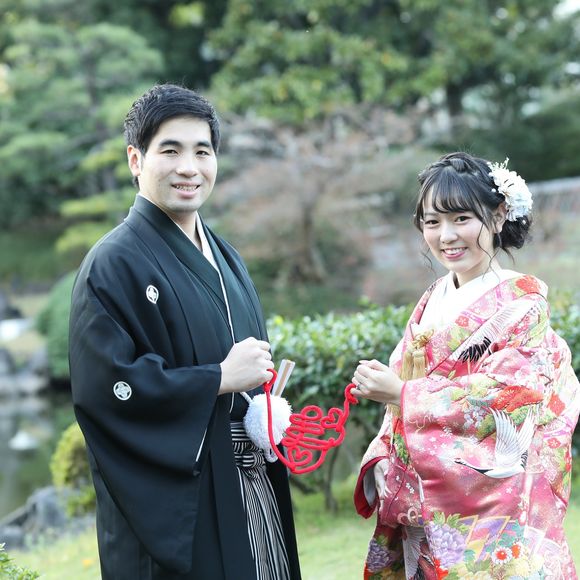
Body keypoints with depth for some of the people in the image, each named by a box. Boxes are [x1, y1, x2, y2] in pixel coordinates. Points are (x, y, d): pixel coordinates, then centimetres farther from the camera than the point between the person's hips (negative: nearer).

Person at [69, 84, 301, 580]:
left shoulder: (225, 258, 13)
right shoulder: (114, 264, -11)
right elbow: (104, 387, -21)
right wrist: (220, 379, -16)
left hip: (254, 490, 7)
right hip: (176, 509, -7)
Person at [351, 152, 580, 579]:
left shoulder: (521, 301, -7)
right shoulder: (432, 304, 10)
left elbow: (509, 399, -18)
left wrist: (400, 394, -16)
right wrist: (383, 462, -5)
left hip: (493, 509, -5)